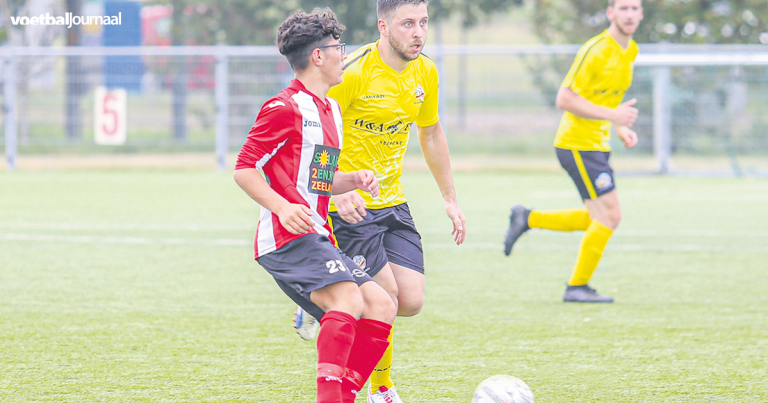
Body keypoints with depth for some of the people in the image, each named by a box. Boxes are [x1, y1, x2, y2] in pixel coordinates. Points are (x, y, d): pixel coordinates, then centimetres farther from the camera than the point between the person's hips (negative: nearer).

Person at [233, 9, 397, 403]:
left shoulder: (331, 110, 22)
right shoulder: (285, 108, -8)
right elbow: (243, 169, -10)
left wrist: (355, 179, 11)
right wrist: (283, 207, -23)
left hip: (318, 237, 10)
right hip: (288, 237, -10)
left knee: (381, 307, 2)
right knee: (349, 299, -29)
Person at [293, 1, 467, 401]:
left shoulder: (425, 72, 3)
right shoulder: (354, 72, -19)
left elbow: (430, 132, 18)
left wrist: (450, 199, 18)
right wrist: (337, 190, -29)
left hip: (393, 202, 7)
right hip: (350, 204, -7)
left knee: (411, 302, -3)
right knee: (386, 298, -11)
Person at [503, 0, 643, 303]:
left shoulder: (630, 51, 9)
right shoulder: (596, 51, -19)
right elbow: (565, 99, -22)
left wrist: (621, 128, 7)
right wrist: (612, 116, -26)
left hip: (597, 144, 9)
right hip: (578, 144, -9)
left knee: (598, 219, 14)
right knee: (609, 215, -9)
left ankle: (527, 219, 25)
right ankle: (577, 287, 3)